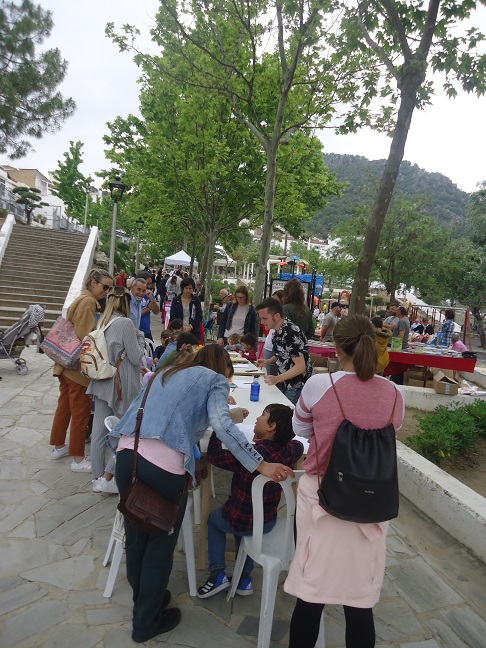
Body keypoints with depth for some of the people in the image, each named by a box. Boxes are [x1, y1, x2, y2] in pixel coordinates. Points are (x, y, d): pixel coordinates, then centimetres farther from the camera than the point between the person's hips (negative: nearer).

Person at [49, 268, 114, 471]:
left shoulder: (83, 299, 15)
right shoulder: (88, 302, -15)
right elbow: (86, 337, -22)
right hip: (78, 365, -10)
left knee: (64, 406, 20)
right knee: (81, 412, 0)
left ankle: (58, 446, 34)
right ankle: (78, 459, 9)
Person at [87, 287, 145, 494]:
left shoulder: (102, 322, 7)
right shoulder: (125, 323, -14)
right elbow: (136, 357, -10)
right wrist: (140, 336, 3)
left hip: (101, 383, 7)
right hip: (121, 385, -7)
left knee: (99, 431, 11)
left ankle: (98, 477, 23)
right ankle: (106, 478, 5)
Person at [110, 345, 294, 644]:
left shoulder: (168, 374, 26)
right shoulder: (216, 380, 7)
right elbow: (222, 425, -10)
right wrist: (260, 465, -10)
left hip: (128, 453, 7)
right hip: (164, 465, -7)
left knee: (136, 535, 25)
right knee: (160, 544, 15)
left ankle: (143, 599, 49)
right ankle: (147, 622, 34)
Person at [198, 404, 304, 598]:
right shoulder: (289, 452, -16)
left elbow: (214, 455, -26)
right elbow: (298, 445, 8)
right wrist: (264, 442, -1)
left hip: (241, 522, -4)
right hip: (269, 522, 4)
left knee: (213, 519, 27)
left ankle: (217, 574, 20)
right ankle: (244, 578, 31)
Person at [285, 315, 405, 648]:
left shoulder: (319, 385, -14)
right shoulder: (395, 394, -6)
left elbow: (300, 430, 4)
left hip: (322, 497, -2)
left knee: (311, 593, 12)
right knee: (361, 601, 16)